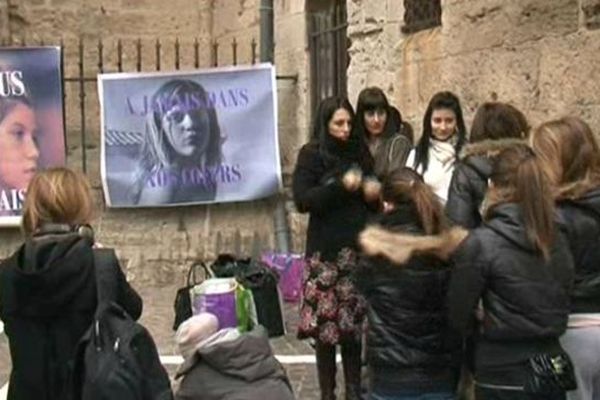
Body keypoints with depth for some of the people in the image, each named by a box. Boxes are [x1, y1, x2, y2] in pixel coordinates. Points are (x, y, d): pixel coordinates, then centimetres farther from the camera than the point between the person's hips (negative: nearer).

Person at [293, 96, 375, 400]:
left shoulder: (359, 151, 11)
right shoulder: (311, 155, -1)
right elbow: (302, 200, -10)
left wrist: (374, 193, -2)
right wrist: (341, 185, -16)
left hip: (358, 247, 4)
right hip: (326, 250, -3)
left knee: (355, 322, 5)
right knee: (326, 324, -3)